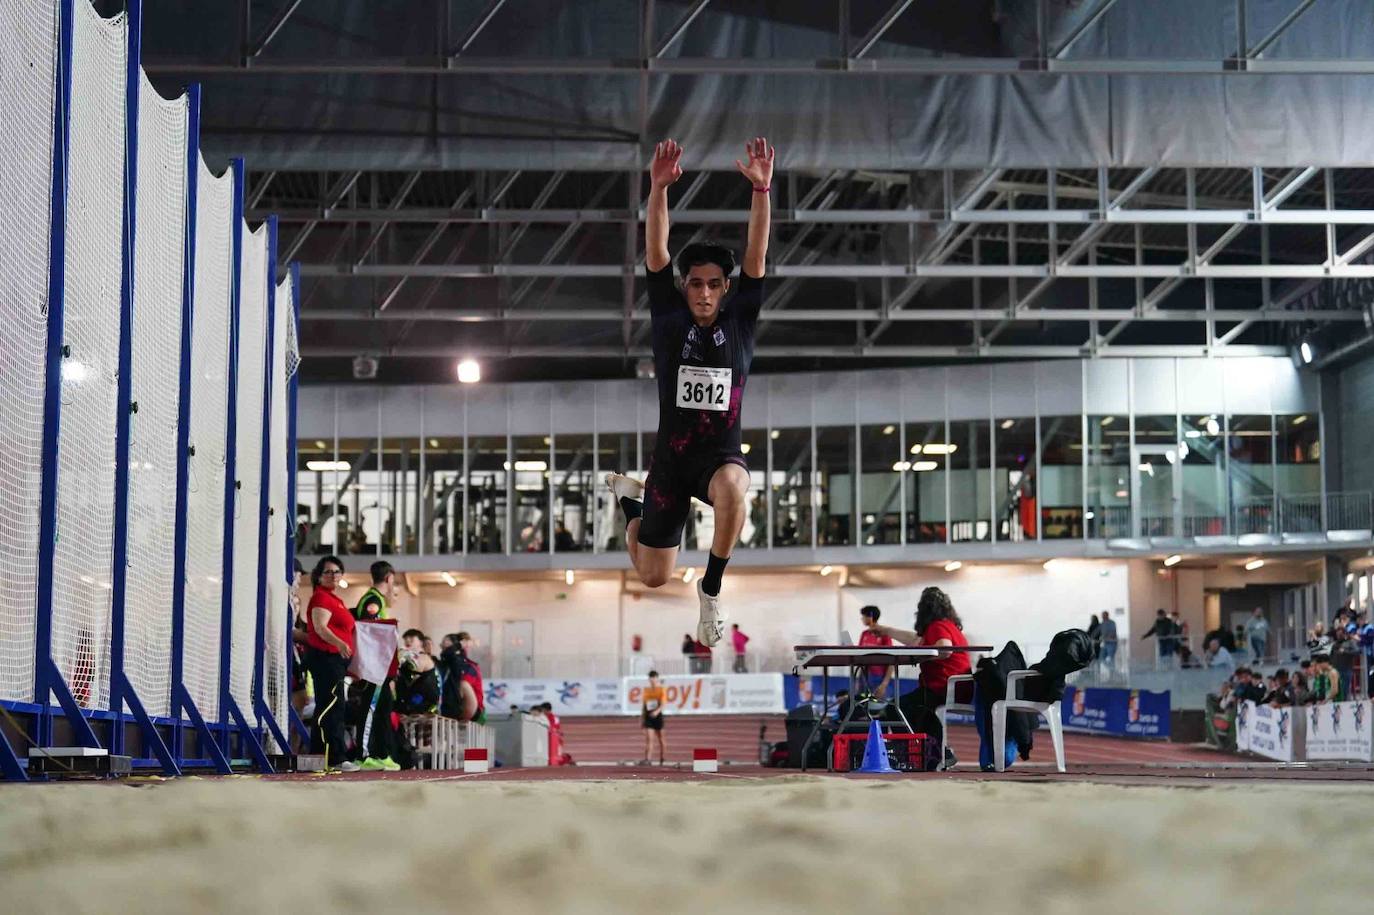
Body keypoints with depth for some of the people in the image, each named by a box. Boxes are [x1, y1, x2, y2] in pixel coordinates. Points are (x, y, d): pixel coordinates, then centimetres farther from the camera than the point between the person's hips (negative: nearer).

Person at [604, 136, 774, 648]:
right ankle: (631, 496, 47)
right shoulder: (669, 318, -1)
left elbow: (757, 254, -11)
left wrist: (761, 189, -23)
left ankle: (712, 587, -19)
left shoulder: (739, 321, 0)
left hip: (721, 454, -1)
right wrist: (659, 188, -25)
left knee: (732, 487, -41)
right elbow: (655, 253, -12)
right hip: (671, 456, 1)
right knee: (653, 576, 13)